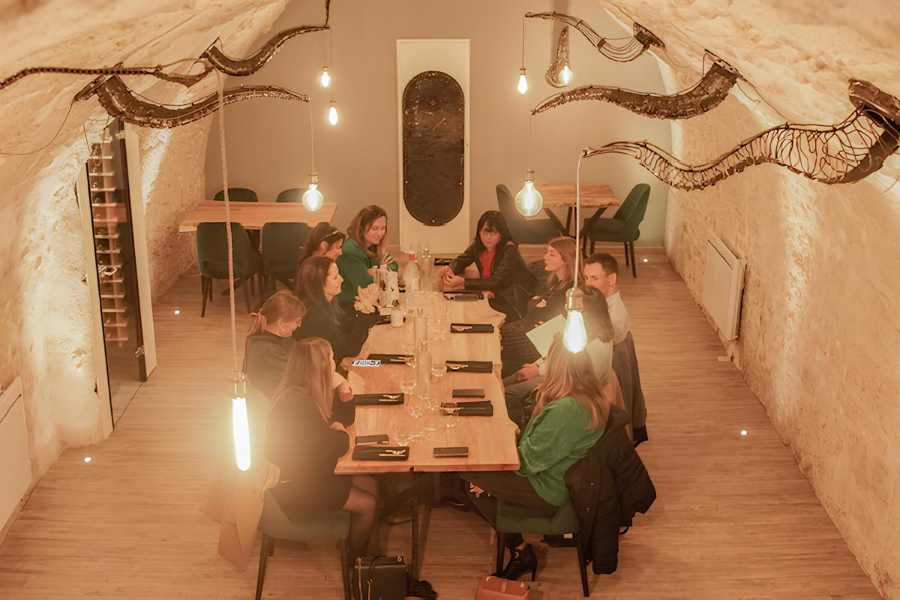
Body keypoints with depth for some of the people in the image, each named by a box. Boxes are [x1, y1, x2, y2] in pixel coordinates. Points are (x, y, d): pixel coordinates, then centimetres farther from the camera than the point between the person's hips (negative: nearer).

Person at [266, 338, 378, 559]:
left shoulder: (298, 393, -1)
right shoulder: (300, 404, -32)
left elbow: (335, 422, 12)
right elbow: (338, 447, -25)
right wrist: (343, 434, -3)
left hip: (302, 472, 10)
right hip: (292, 487, -10)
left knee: (370, 484, 9)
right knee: (368, 504, -5)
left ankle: (359, 548, 23)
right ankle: (358, 559, 18)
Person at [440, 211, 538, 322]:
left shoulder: (509, 250, -22)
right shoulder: (478, 245, -2)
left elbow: (496, 282, -28)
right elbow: (460, 260, 12)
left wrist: (462, 281, -33)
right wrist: (450, 270, -13)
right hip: (496, 294, 6)